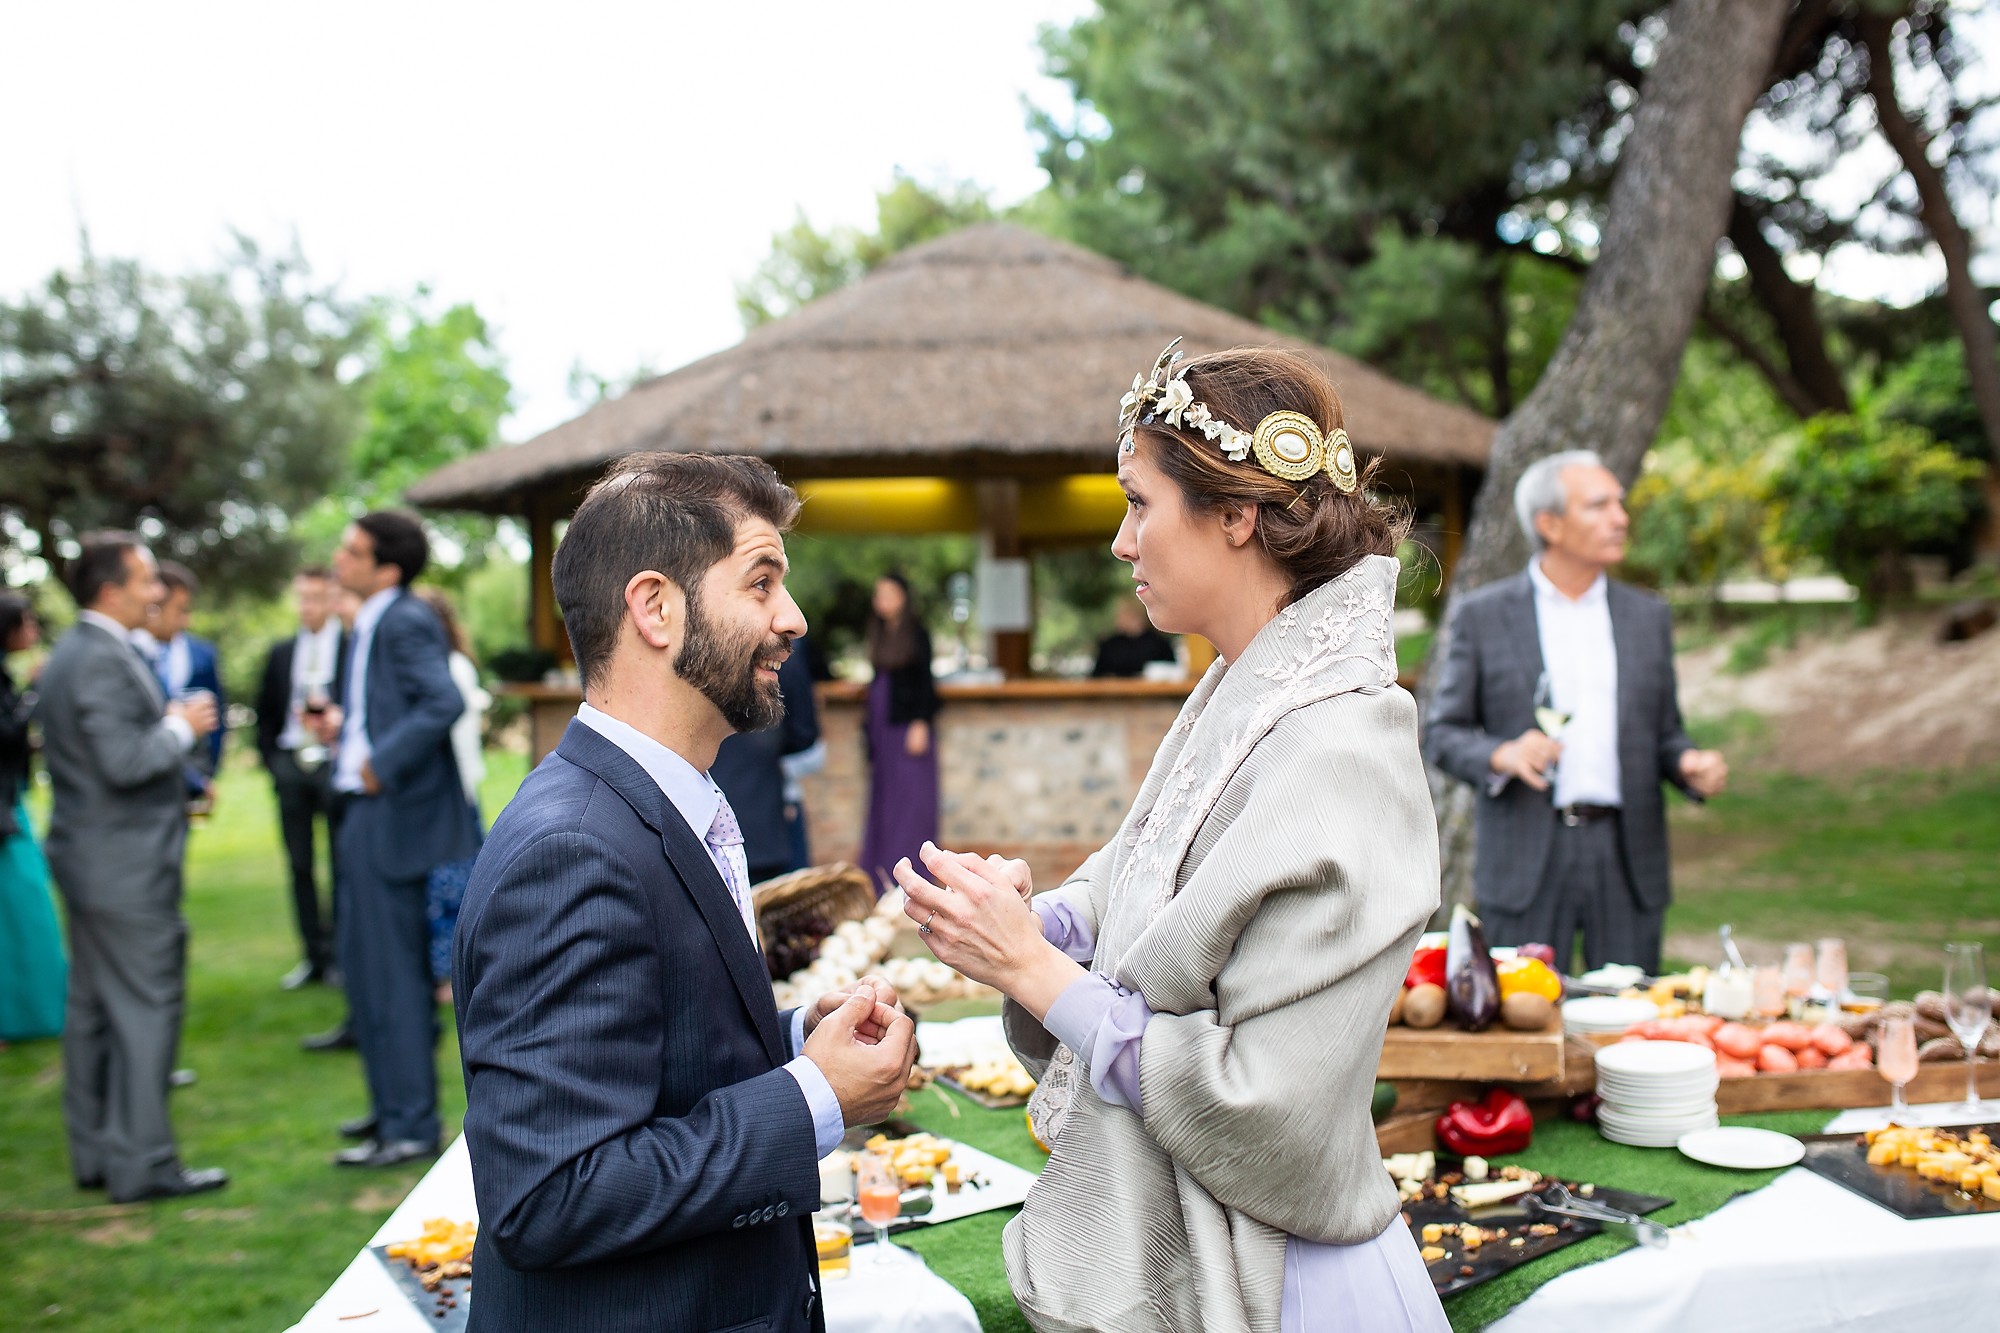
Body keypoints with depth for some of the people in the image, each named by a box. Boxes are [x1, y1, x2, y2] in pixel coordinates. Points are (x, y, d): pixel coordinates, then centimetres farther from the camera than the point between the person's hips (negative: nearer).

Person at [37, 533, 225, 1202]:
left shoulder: (73, 653, 14)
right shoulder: (102, 659, -19)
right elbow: (124, 761, -25)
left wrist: (168, 724, 14)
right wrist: (181, 728, -11)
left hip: (91, 863, 11)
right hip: (127, 869, -11)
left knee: (92, 1008, 14)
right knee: (146, 1008, -5)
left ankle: (95, 1154, 23)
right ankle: (141, 1163, -1)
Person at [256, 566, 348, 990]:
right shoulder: (281, 652, 15)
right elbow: (266, 711, 18)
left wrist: (329, 710, -18)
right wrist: (271, 759, 8)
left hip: (334, 764, -5)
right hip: (290, 765, 5)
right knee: (300, 865, 6)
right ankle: (314, 955, 13)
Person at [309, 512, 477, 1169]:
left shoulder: (407, 623, -16)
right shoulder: (369, 625, 15)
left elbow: (444, 702, -30)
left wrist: (382, 763, -24)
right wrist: (344, 723, 9)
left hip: (396, 814, -11)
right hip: (365, 814, 11)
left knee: (395, 970, -4)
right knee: (361, 958, 18)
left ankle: (410, 1126, 5)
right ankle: (392, 1104, 31)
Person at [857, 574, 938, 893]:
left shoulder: (917, 633, -4)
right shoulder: (879, 634, 14)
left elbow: (925, 681, -8)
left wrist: (921, 723, -15)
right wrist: (868, 727, 14)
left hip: (908, 724, -7)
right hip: (881, 726, 7)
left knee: (911, 795, -5)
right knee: (882, 798, 8)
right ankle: (880, 876, 13)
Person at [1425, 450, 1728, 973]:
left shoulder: (1648, 616, 13)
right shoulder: (1481, 615, 3)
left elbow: (1663, 733, 17)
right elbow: (1445, 735, 3)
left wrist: (1689, 764, -5)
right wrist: (1501, 755, -17)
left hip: (1628, 855, 3)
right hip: (1525, 863, -3)